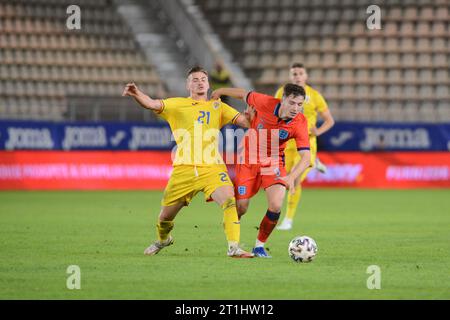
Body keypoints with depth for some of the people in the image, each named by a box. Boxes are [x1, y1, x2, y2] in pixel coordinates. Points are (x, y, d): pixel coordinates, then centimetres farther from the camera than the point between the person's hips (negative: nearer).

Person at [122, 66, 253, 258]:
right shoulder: (176, 105, 9)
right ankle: (163, 240, 40)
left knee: (229, 202, -26)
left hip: (212, 168, 0)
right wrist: (136, 94, -27)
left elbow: (244, 121, 5)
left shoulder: (218, 107, 14)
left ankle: (233, 247, -22)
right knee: (165, 217, 8)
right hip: (183, 170, 0)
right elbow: (151, 104, -7)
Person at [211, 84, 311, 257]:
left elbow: (306, 157, -27)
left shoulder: (300, 123, -23)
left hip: (273, 162, 0)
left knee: (275, 206, -18)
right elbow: (244, 94, -2)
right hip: (248, 159, 0)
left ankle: (260, 245, 6)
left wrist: (291, 177, -43)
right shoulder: (265, 103, -23)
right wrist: (220, 91, 13)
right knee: (241, 207, 0)